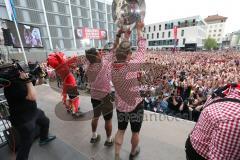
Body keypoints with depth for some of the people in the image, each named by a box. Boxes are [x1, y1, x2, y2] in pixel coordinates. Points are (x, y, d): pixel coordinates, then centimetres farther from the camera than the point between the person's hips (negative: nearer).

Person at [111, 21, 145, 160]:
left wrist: (126, 37, 17)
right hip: (136, 105, -4)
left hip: (120, 106, 4)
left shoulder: (113, 67, -10)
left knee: (121, 130, 24)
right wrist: (139, 30, 4)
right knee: (135, 132, 22)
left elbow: (121, 52, 7)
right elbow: (142, 48, -10)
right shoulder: (133, 65, -24)